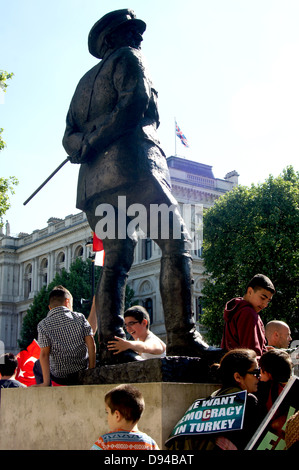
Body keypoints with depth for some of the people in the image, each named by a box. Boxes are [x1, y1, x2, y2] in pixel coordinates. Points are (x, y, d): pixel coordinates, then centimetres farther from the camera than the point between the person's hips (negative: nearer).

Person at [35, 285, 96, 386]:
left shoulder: (43, 325, -6)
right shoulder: (80, 317, -2)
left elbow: (44, 354, -11)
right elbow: (91, 345, -6)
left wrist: (46, 382, -10)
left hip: (59, 378, -2)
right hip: (82, 374, 2)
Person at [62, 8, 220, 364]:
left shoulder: (85, 82, 32)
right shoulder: (128, 58, 12)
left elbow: (70, 137, 21)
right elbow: (135, 103, -8)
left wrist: (86, 144, 4)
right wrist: (99, 141, -4)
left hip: (94, 180, 8)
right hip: (131, 165, -7)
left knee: (115, 260, 3)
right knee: (175, 242, -12)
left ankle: (111, 345, -8)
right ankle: (182, 336, -24)